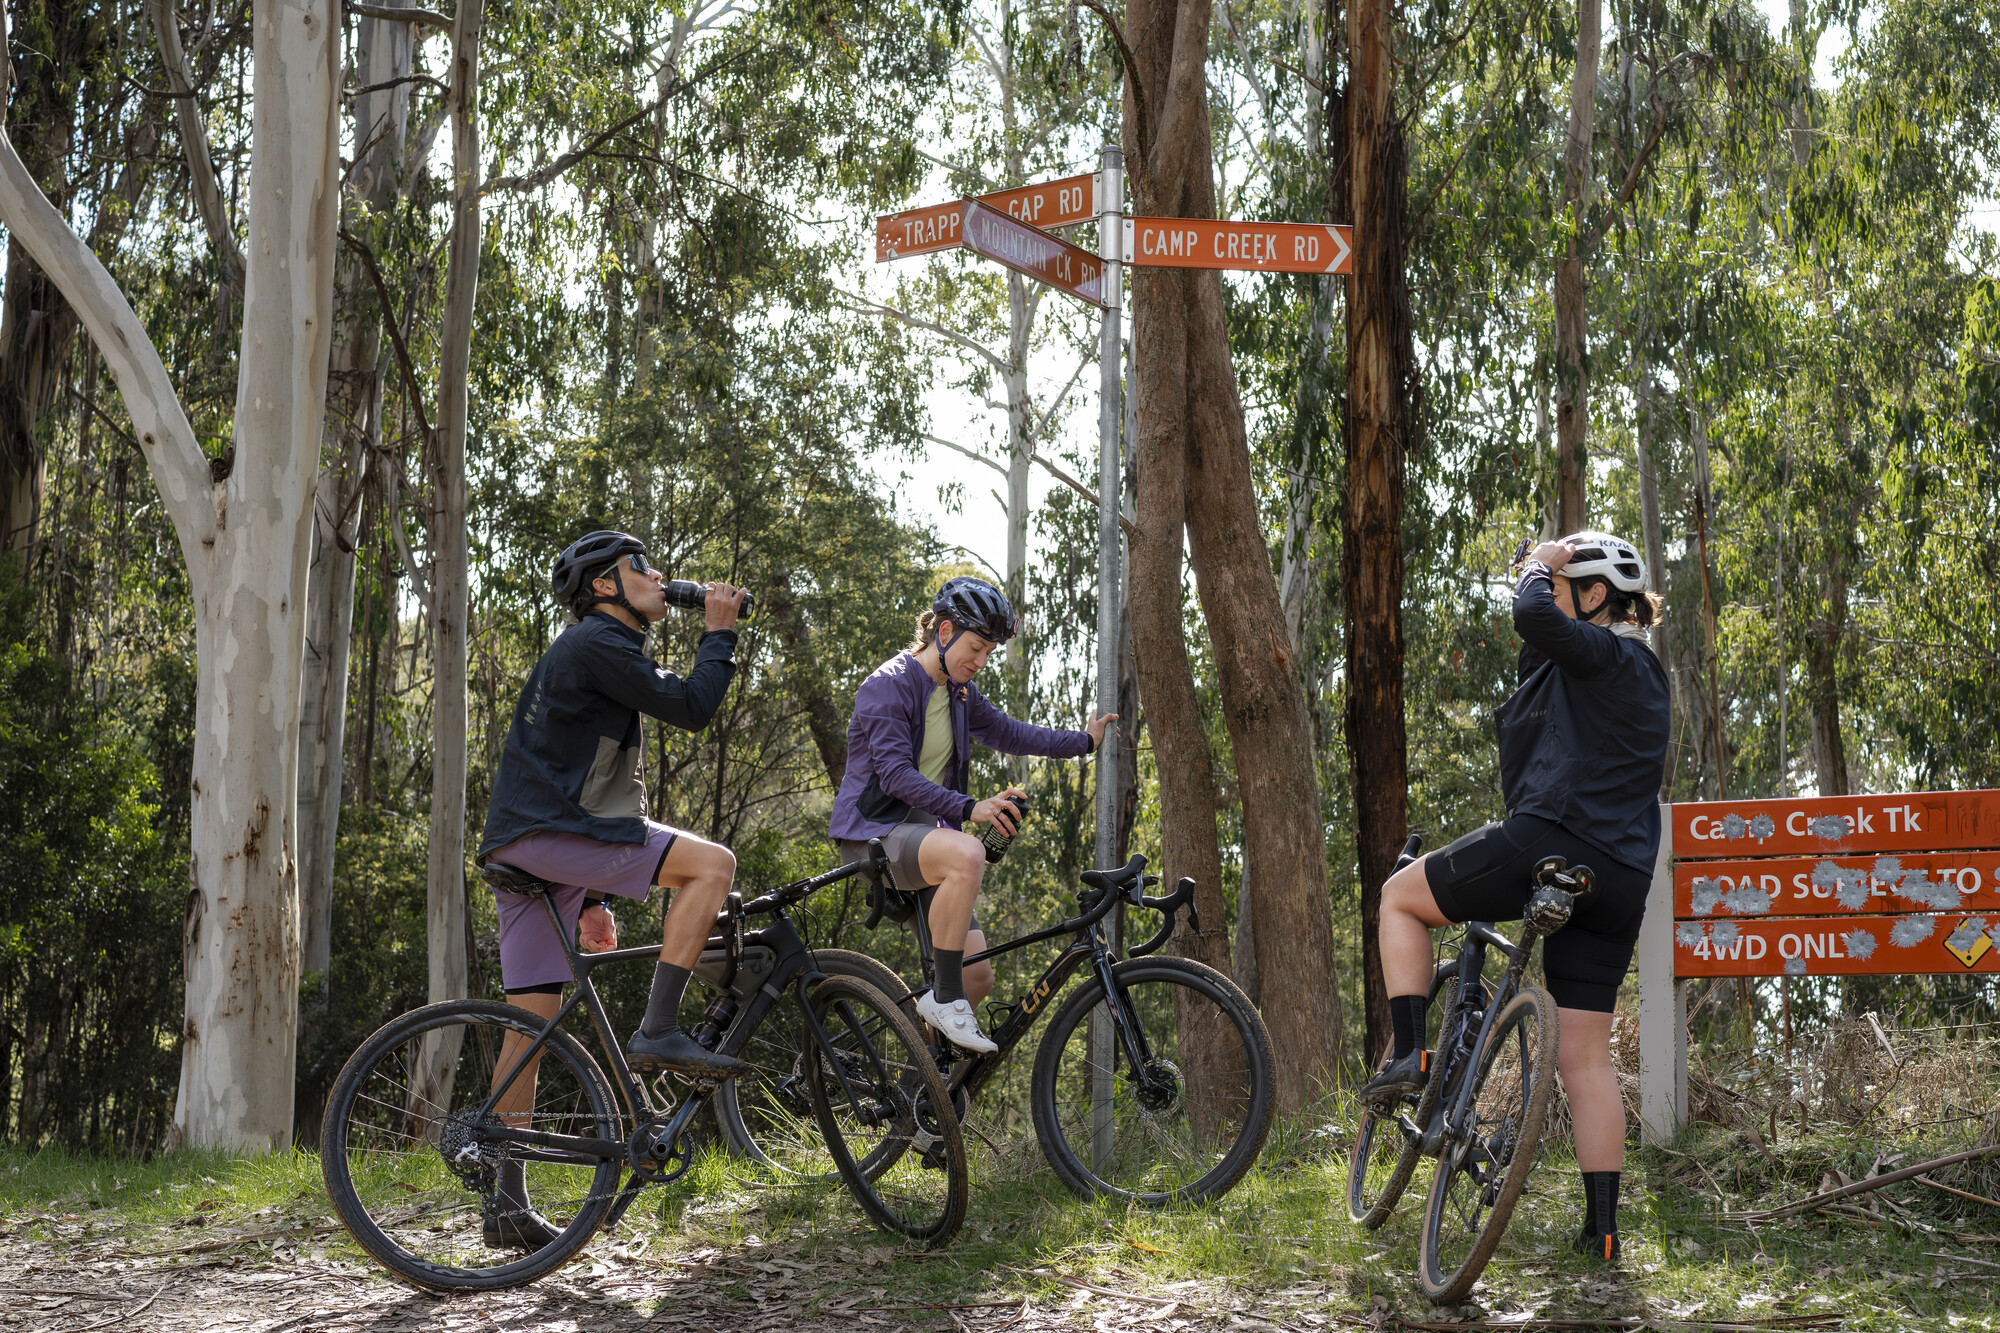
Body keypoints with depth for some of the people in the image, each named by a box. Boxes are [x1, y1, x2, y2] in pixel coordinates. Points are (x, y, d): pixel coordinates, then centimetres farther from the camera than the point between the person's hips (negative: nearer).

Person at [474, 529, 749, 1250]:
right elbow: (690, 706, -12)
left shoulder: (604, 652, 26)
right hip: (544, 836, -10)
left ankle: (508, 1203, 8)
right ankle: (658, 1030, -16)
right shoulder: (595, 643, -6)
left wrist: (594, 899, 26)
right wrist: (718, 632, 2)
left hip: (531, 851, 10)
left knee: (530, 1024, 7)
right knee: (711, 862, -14)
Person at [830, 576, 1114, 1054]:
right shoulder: (889, 685, -13)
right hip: (873, 834, -8)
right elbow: (895, 774, -24)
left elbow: (1006, 733, 28)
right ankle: (945, 997, -29)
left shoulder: (959, 693, 13)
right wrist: (970, 808, -34)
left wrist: (1082, 741, 24)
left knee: (978, 976, -3)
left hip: (922, 833, 8)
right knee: (966, 853, -39)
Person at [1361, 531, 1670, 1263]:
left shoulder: (1609, 656, -4)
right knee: (1586, 1056, 9)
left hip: (1547, 844, -9)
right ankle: (1602, 1226, 7)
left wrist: (1540, 566, -2)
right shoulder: (1636, 672, 24)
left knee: (1401, 896, 12)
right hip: (1617, 879, 9)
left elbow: (1533, 615, -20)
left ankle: (1409, 1056, 3)